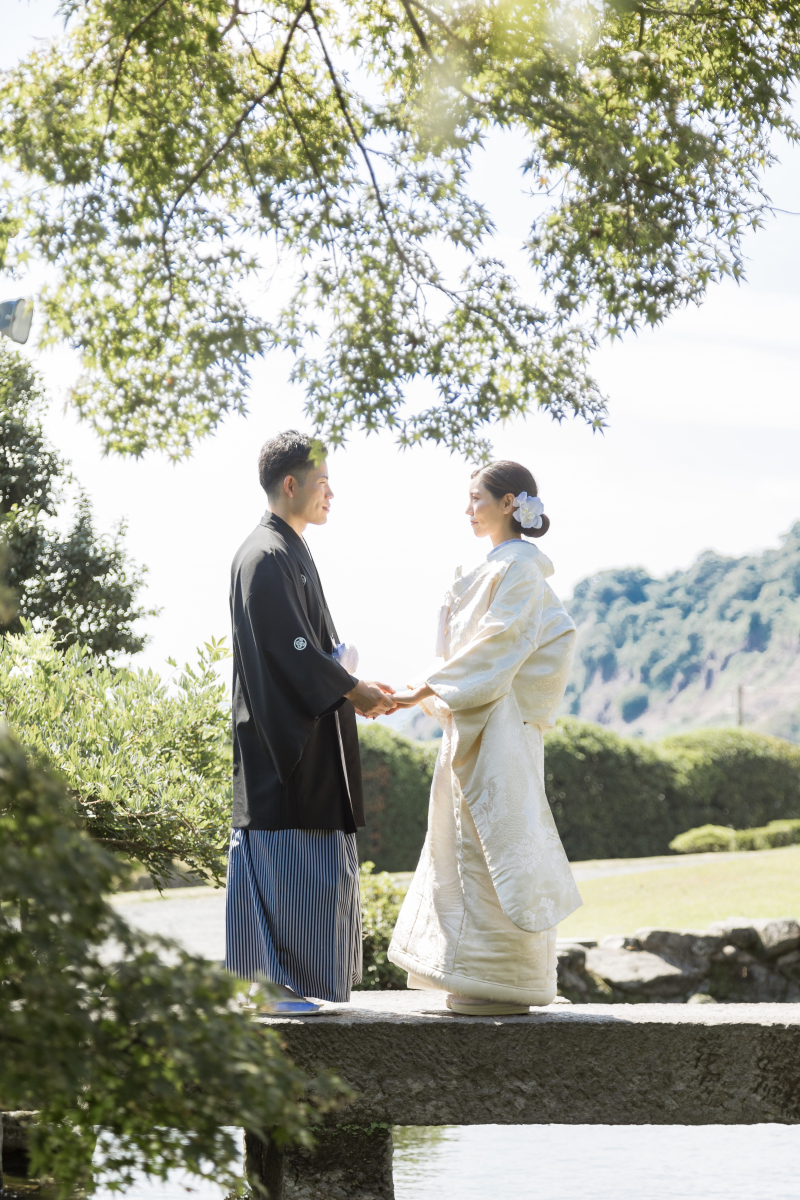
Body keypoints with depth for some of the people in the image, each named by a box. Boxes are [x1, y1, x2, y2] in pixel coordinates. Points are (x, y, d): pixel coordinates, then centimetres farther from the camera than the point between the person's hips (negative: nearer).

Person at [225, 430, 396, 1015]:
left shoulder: (292, 551, 17)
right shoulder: (266, 556, -14)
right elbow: (290, 649, -19)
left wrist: (353, 685, 10)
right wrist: (353, 690, -11)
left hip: (307, 735, 10)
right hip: (282, 735, -10)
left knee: (313, 862, 12)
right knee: (281, 857, -7)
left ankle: (283, 981, 16)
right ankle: (269, 983, -3)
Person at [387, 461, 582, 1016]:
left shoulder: (518, 566, -11)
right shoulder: (505, 566, 18)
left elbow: (497, 644, -17)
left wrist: (429, 688, -17)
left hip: (497, 726, -10)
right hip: (479, 724, 10)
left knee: (493, 840, -8)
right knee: (473, 843, 10)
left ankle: (506, 986, -5)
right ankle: (492, 982, 14)